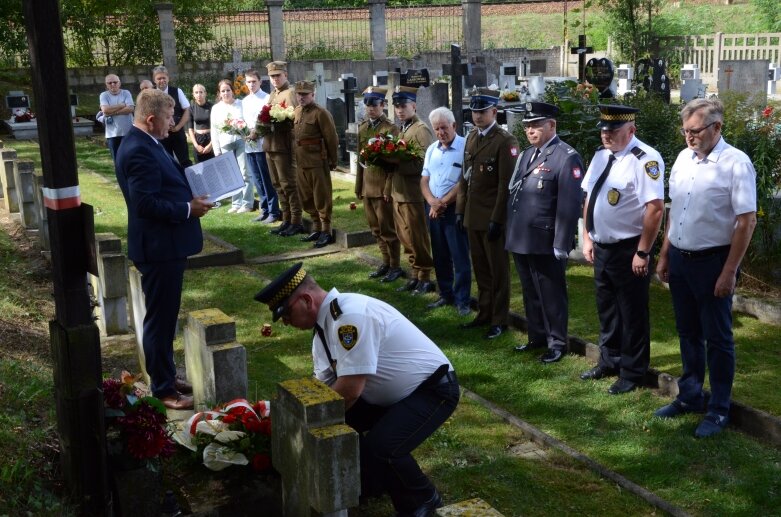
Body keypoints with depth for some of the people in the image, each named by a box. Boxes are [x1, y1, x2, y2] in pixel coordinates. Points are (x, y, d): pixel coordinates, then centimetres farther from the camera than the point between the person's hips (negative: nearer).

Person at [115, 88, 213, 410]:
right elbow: (145, 203, -26)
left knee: (165, 316, 20)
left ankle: (166, 376, 32)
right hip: (158, 247, -11)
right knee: (160, 319, -1)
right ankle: (163, 389, 10)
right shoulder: (139, 150, -21)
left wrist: (190, 196, 5)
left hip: (165, 244, 11)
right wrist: (188, 209, -18)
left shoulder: (145, 144, 12)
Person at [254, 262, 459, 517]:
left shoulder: (351, 315, -29)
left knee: (379, 449, -26)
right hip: (392, 393, 9)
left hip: (433, 389, -9)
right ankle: (371, 483, 24)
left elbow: (350, 389, -29)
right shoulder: (324, 326, 1)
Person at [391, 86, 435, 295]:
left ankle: (425, 278, 10)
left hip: (414, 194, -9)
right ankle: (415, 275, 24)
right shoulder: (402, 130, 16)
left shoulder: (421, 130, -11)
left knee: (417, 239, 0)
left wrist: (396, 162, -22)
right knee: (405, 238, 14)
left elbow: (424, 164, -20)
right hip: (398, 193, 9)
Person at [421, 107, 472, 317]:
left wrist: (443, 203, -11)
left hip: (455, 209, -7)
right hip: (433, 209, 7)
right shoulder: (432, 149, 11)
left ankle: (462, 300, 7)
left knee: (460, 257, -2)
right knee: (440, 256, 14)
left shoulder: (465, 147, -12)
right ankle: (446, 295, 26)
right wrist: (432, 201, -9)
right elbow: (424, 179, 10)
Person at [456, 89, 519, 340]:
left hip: (492, 218, -7)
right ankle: (484, 313, 26)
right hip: (472, 216, 7)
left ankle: (499, 319, 15)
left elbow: (506, 184, -15)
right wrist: (460, 210, 12)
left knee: (498, 271, 5)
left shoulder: (505, 141, -12)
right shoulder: (471, 137, 12)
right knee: (480, 269, 15)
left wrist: (497, 219, -16)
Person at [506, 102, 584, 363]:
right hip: (521, 241, 8)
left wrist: (561, 246, -18)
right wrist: (511, 233, 14)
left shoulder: (567, 158, -13)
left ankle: (557, 342, 19)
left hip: (545, 244, -8)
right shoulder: (526, 155, 14)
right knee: (530, 293, 19)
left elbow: (569, 206, -17)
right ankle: (537, 336, 33)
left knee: (551, 295, 5)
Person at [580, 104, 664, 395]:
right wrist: (587, 239, 10)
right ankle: (609, 362, 37)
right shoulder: (600, 156, 7)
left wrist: (643, 253, -21)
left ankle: (632, 373, 21)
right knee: (606, 310, 20)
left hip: (628, 251, -8)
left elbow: (655, 208, -22)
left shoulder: (645, 160, -18)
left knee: (632, 314, 6)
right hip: (601, 248, 8)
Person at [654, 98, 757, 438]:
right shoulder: (684, 158, 6)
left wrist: (729, 272, -17)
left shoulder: (736, 164, -14)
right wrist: (664, 256, 12)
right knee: (688, 333, 17)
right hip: (679, 258, 6)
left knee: (717, 339, 5)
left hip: (712, 261, -6)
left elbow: (747, 221, -16)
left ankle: (719, 410, 19)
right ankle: (690, 397, 33)